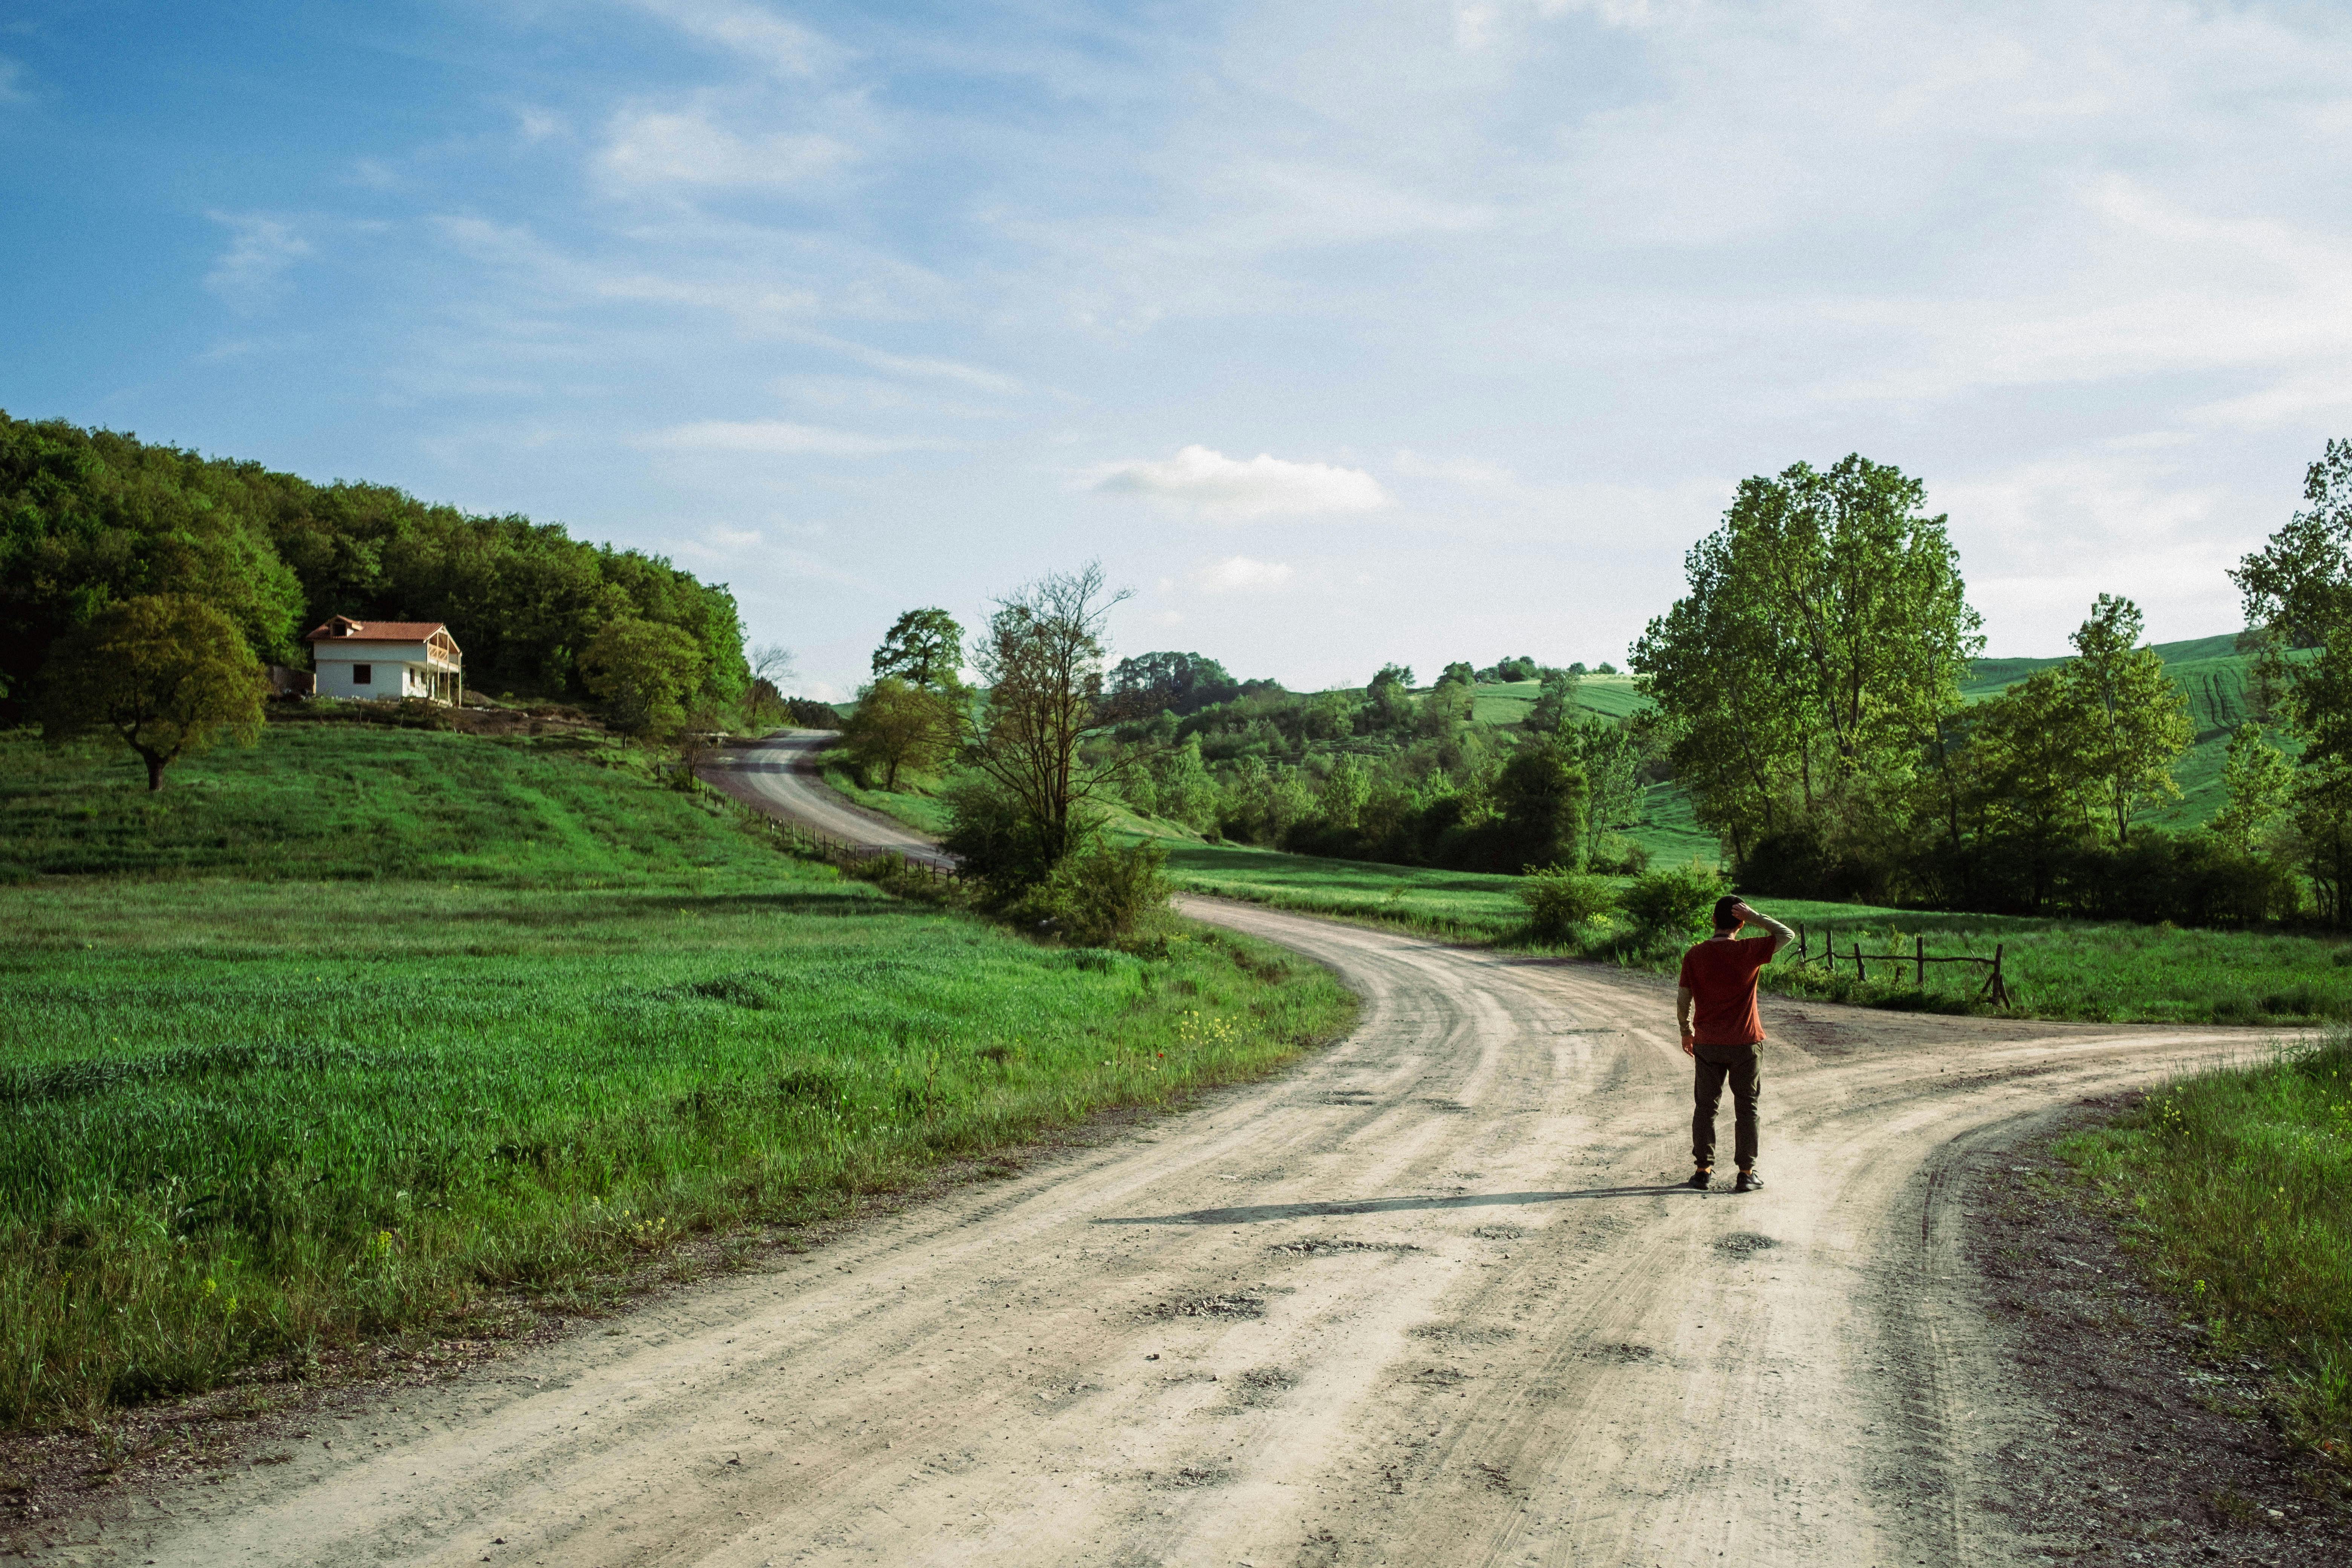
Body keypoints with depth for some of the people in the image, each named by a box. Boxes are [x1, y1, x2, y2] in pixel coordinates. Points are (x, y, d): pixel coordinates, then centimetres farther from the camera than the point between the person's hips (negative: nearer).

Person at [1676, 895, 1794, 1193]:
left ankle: (1703, 1169, 15)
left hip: (1707, 1044, 2)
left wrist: (1686, 1032, 14)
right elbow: (1786, 935, 0)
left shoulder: (1694, 956, -4)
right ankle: (1747, 1173, 9)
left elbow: (1682, 1000, 0)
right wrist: (1755, 916, -5)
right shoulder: (1748, 952, -12)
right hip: (1745, 1044, -2)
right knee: (1746, 1109, 7)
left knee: (1705, 1106, 12)